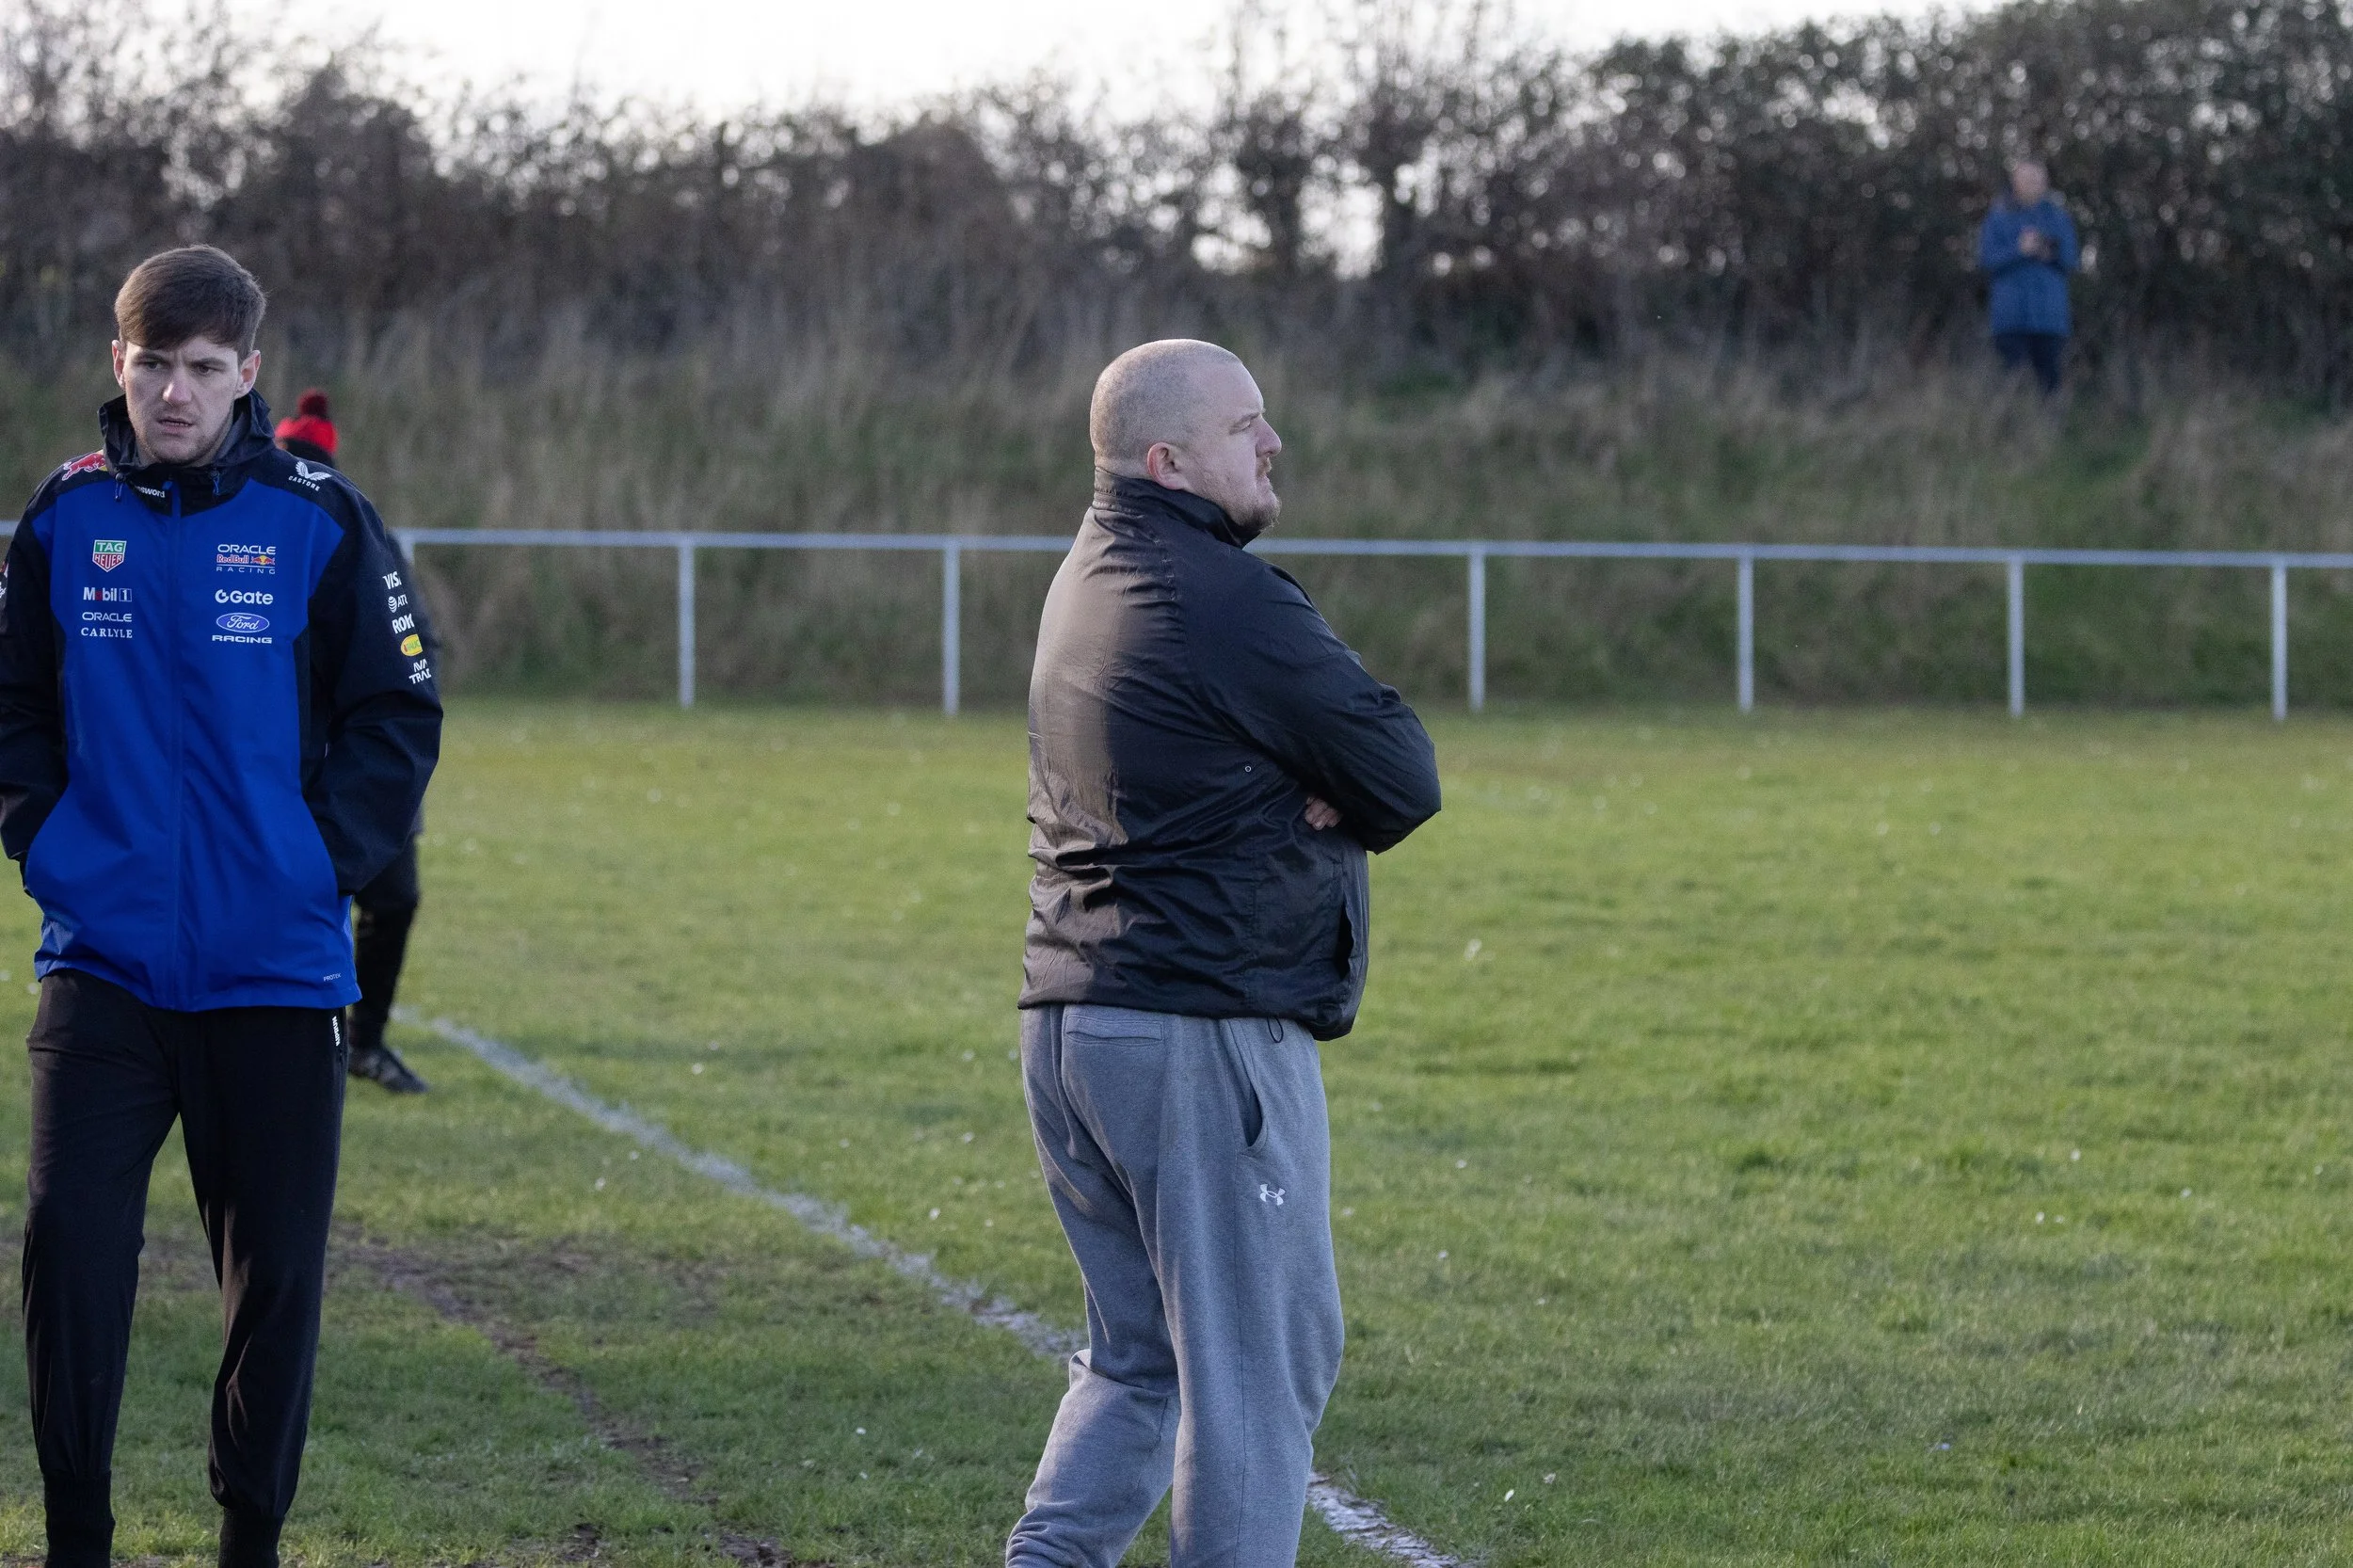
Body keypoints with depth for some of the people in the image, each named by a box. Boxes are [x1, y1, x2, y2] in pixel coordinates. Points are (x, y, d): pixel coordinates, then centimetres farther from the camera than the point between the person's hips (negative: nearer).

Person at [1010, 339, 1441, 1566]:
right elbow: (1405, 783, -12)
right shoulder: (1225, 602, -15)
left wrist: (1303, 789, -4)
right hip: (1207, 1034, -9)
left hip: (1065, 1028, 9)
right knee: (1261, 1361, -2)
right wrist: (1330, 790, 6)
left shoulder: (1092, 580, 15)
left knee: (1141, 1357, 17)